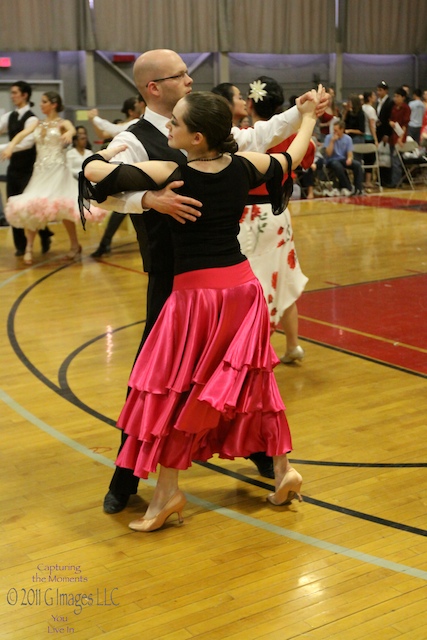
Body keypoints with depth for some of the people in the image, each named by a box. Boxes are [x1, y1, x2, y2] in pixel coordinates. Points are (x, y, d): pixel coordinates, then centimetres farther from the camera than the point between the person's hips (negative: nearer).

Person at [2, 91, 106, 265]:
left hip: (57, 170, -5)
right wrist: (11, 145, -24)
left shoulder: (62, 123, 1)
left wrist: (68, 134, -48)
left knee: (62, 207, -8)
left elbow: (72, 129, -23)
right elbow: (22, 134, -3)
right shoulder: (38, 123, 12)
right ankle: (29, 247, 5)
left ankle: (75, 246, 7)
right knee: (30, 207, -3)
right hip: (40, 171, 5)